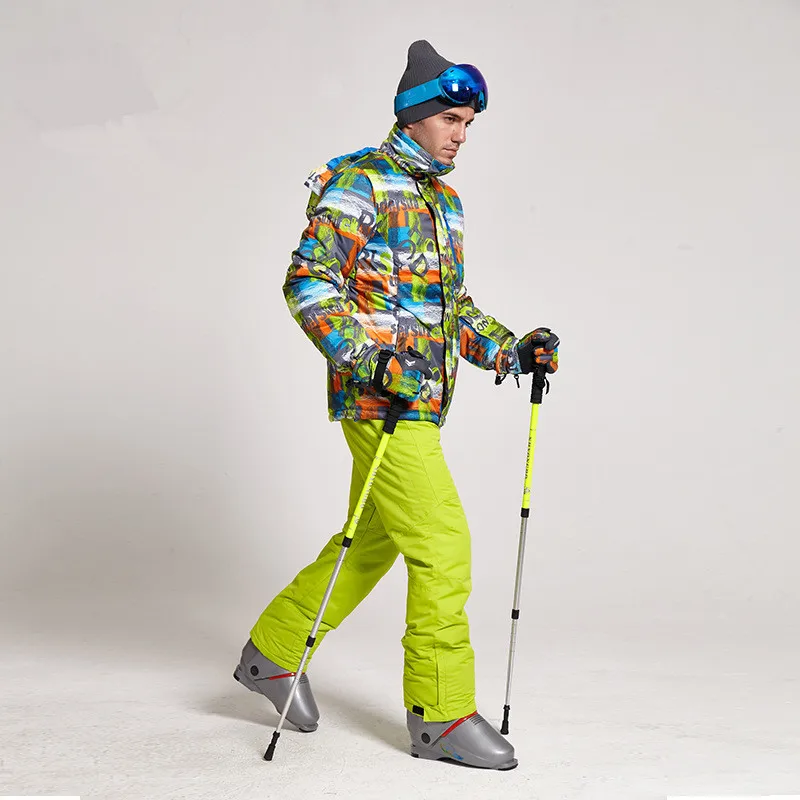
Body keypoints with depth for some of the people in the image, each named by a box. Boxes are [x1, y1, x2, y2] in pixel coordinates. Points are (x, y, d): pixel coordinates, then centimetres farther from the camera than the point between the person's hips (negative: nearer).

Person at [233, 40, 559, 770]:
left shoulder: (445, 199, 19)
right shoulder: (361, 184, -8)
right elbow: (308, 282, -15)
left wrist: (509, 350, 11)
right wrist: (363, 358, -25)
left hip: (419, 398, 9)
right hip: (379, 398, -9)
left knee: (372, 542, 15)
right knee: (443, 544, -9)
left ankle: (271, 652, 31)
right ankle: (442, 713, 2)